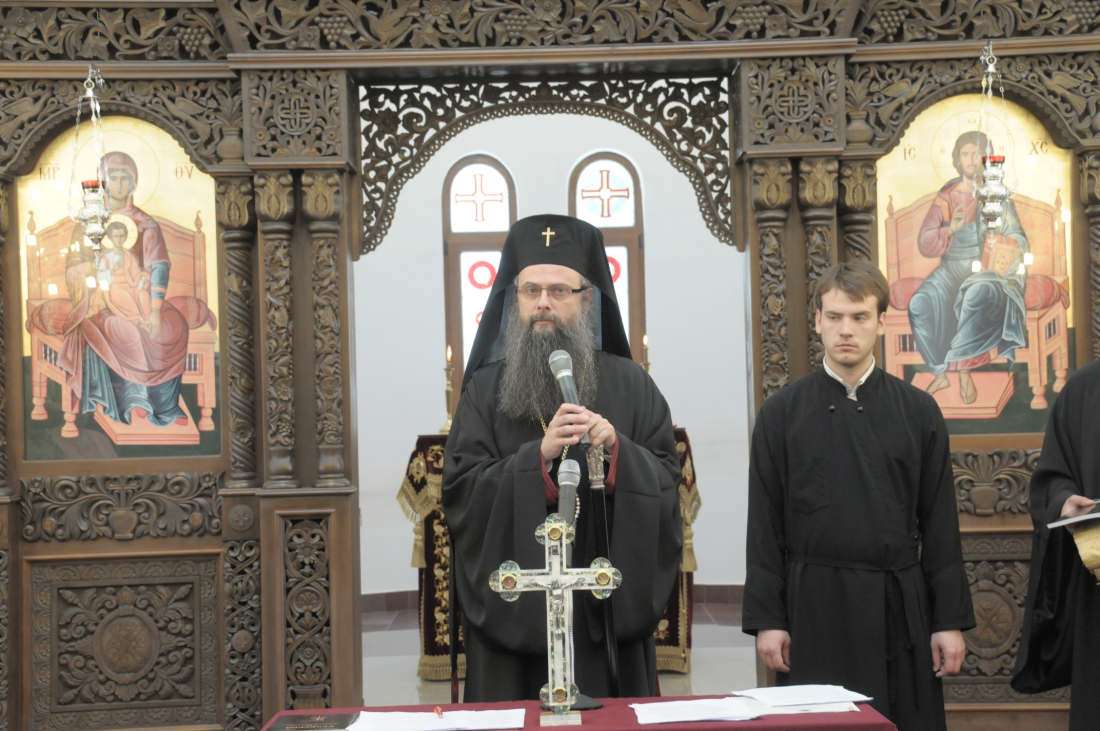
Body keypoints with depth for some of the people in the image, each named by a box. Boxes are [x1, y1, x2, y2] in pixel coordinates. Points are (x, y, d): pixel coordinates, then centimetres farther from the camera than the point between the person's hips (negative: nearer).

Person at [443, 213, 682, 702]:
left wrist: (617, 449, -18)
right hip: (514, 611, 0)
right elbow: (459, 494, -7)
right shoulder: (486, 389, 4)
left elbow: (667, 484, 0)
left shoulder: (630, 385, 6)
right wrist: (539, 455, -20)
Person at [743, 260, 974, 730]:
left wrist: (950, 619, 1)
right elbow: (765, 525, 1)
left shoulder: (918, 410, 5)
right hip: (814, 604, -1)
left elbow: (940, 522, 5)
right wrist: (766, 619, -3)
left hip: (900, 605, 1)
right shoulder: (782, 413, 2)